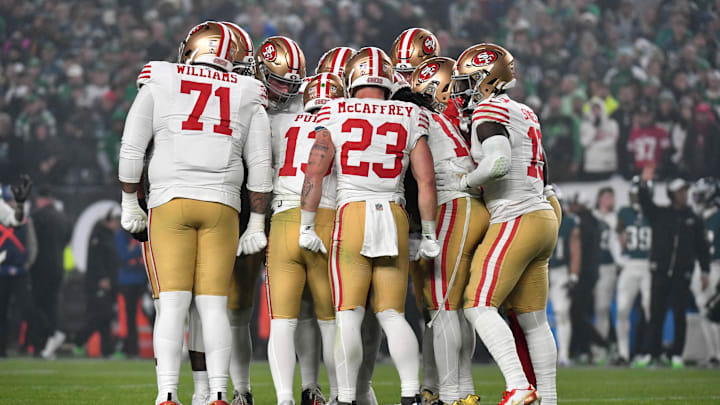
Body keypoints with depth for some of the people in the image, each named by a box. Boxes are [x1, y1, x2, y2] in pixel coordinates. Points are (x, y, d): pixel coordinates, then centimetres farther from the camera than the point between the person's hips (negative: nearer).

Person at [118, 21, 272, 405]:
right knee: (214, 305, 3)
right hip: (222, 206, 1)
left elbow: (132, 149, 7)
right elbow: (260, 165, 10)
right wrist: (257, 223, 16)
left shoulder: (160, 83, 7)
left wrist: (130, 203, 16)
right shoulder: (246, 95, 11)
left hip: (169, 201, -1)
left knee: (173, 302, -4)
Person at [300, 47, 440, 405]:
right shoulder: (410, 118, 7)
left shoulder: (335, 114, 3)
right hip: (395, 217, 2)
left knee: (348, 315, -1)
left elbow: (314, 173, -3)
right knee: (392, 314, 9)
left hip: (351, 214, -2)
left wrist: (307, 227, 2)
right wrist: (429, 235, 11)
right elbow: (426, 180, 4)